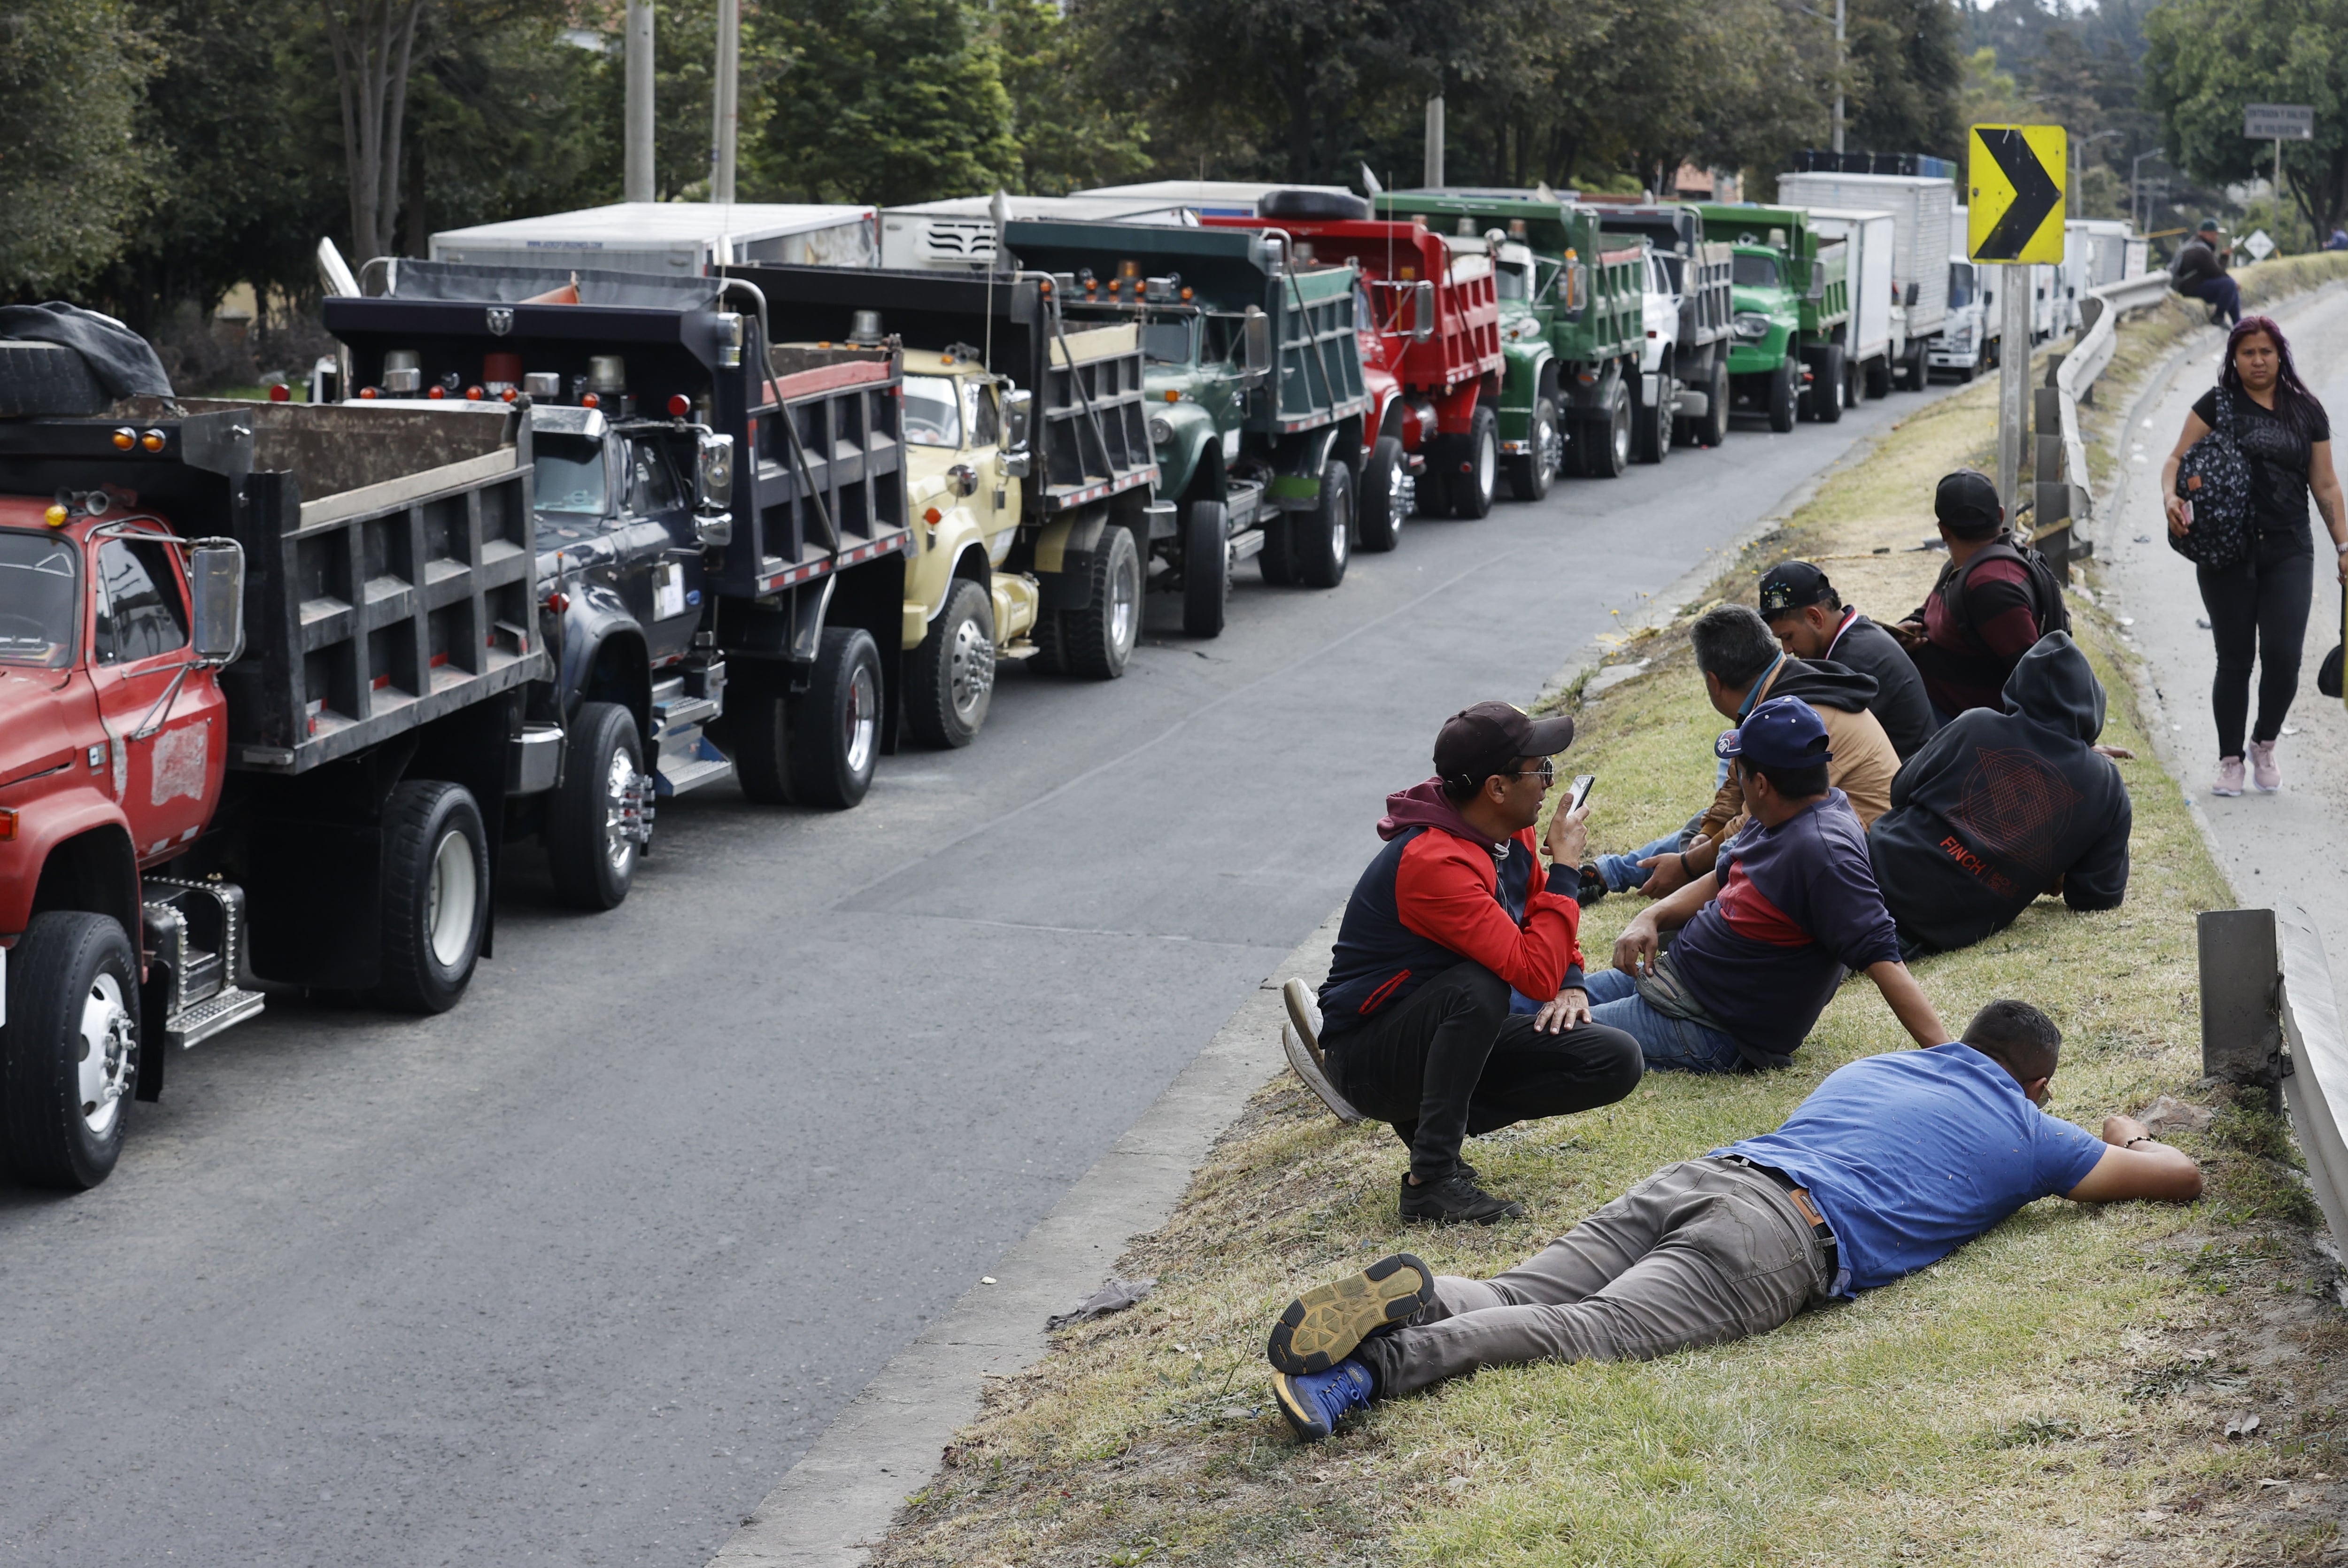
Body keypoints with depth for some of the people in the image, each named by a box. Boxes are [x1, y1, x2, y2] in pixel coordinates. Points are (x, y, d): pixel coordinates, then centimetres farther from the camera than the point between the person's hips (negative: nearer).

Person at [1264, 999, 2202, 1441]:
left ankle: (1415, 1297, -40)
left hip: (1695, 1177, 6)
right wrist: (2129, 1141, 56)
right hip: (1788, 1235, -6)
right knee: (1585, 1330, -24)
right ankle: (1382, 1364, -47)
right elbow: (2181, 1178, 33)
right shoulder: (2028, 1135, 24)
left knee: (1512, 1302, -9)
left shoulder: (1875, 1068, 40)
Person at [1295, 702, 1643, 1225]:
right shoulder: (1433, 863, -30)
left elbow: (1537, 905, 21)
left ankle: (1426, 1117, -2)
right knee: (1479, 985, -39)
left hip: (1448, 1036, 8)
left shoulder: (1510, 832, -2)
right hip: (1369, 1056, -8)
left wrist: (1570, 984, 1)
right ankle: (1432, 1177, -30)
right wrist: (1566, 869, -25)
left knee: (1617, 1063, -7)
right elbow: (1536, 975, -35)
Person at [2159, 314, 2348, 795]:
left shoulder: (2307, 411, 9)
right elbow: (2177, 458, 0)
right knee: (2235, 660, 2)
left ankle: (2265, 746, 16)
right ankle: (2230, 761, 14)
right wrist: (2172, 496, -21)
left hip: (2289, 552, 1)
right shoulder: (2218, 405, 3)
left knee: (2283, 655, -8)